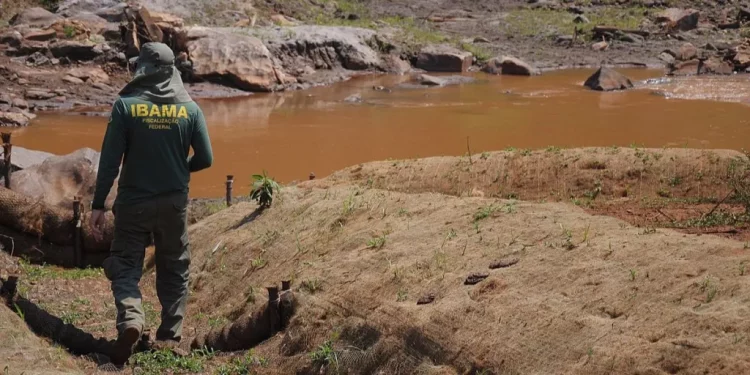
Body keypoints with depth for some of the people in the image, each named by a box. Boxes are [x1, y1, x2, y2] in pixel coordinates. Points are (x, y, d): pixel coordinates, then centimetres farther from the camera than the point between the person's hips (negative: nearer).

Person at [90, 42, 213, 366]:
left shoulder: (126, 105, -8)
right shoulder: (189, 108, -3)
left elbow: (110, 160, -10)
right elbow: (205, 159, -1)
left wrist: (98, 205, -4)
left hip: (133, 202, -2)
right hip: (174, 203, 2)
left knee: (125, 266, 8)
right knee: (174, 270, 16)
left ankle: (130, 319, -16)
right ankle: (171, 335, 15)